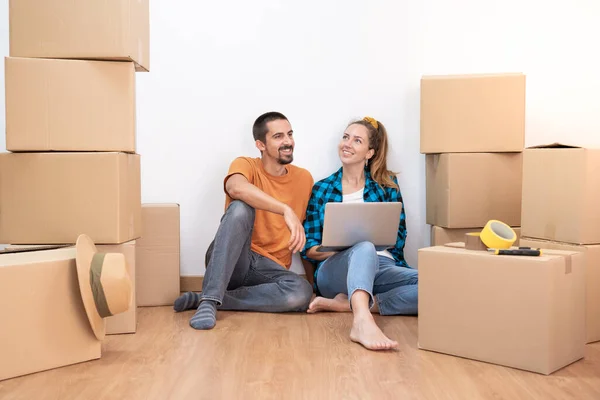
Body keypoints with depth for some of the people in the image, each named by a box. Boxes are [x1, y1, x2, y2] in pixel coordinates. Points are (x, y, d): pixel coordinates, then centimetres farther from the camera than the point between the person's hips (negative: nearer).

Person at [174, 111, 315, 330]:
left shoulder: (304, 178, 9)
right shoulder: (246, 164, -4)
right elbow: (236, 188, -30)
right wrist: (286, 210, -37)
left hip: (270, 268, 3)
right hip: (231, 260, -3)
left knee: (302, 292, -31)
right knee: (241, 208, -32)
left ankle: (202, 298, -21)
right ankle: (209, 300, -34)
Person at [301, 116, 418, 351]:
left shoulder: (387, 184, 13)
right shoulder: (321, 189, 11)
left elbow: (398, 238, 11)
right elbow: (308, 248, 6)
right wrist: (339, 248, -13)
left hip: (381, 267, 2)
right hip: (335, 271, -2)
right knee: (364, 247, -37)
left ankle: (347, 303, -26)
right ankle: (363, 320, -61)